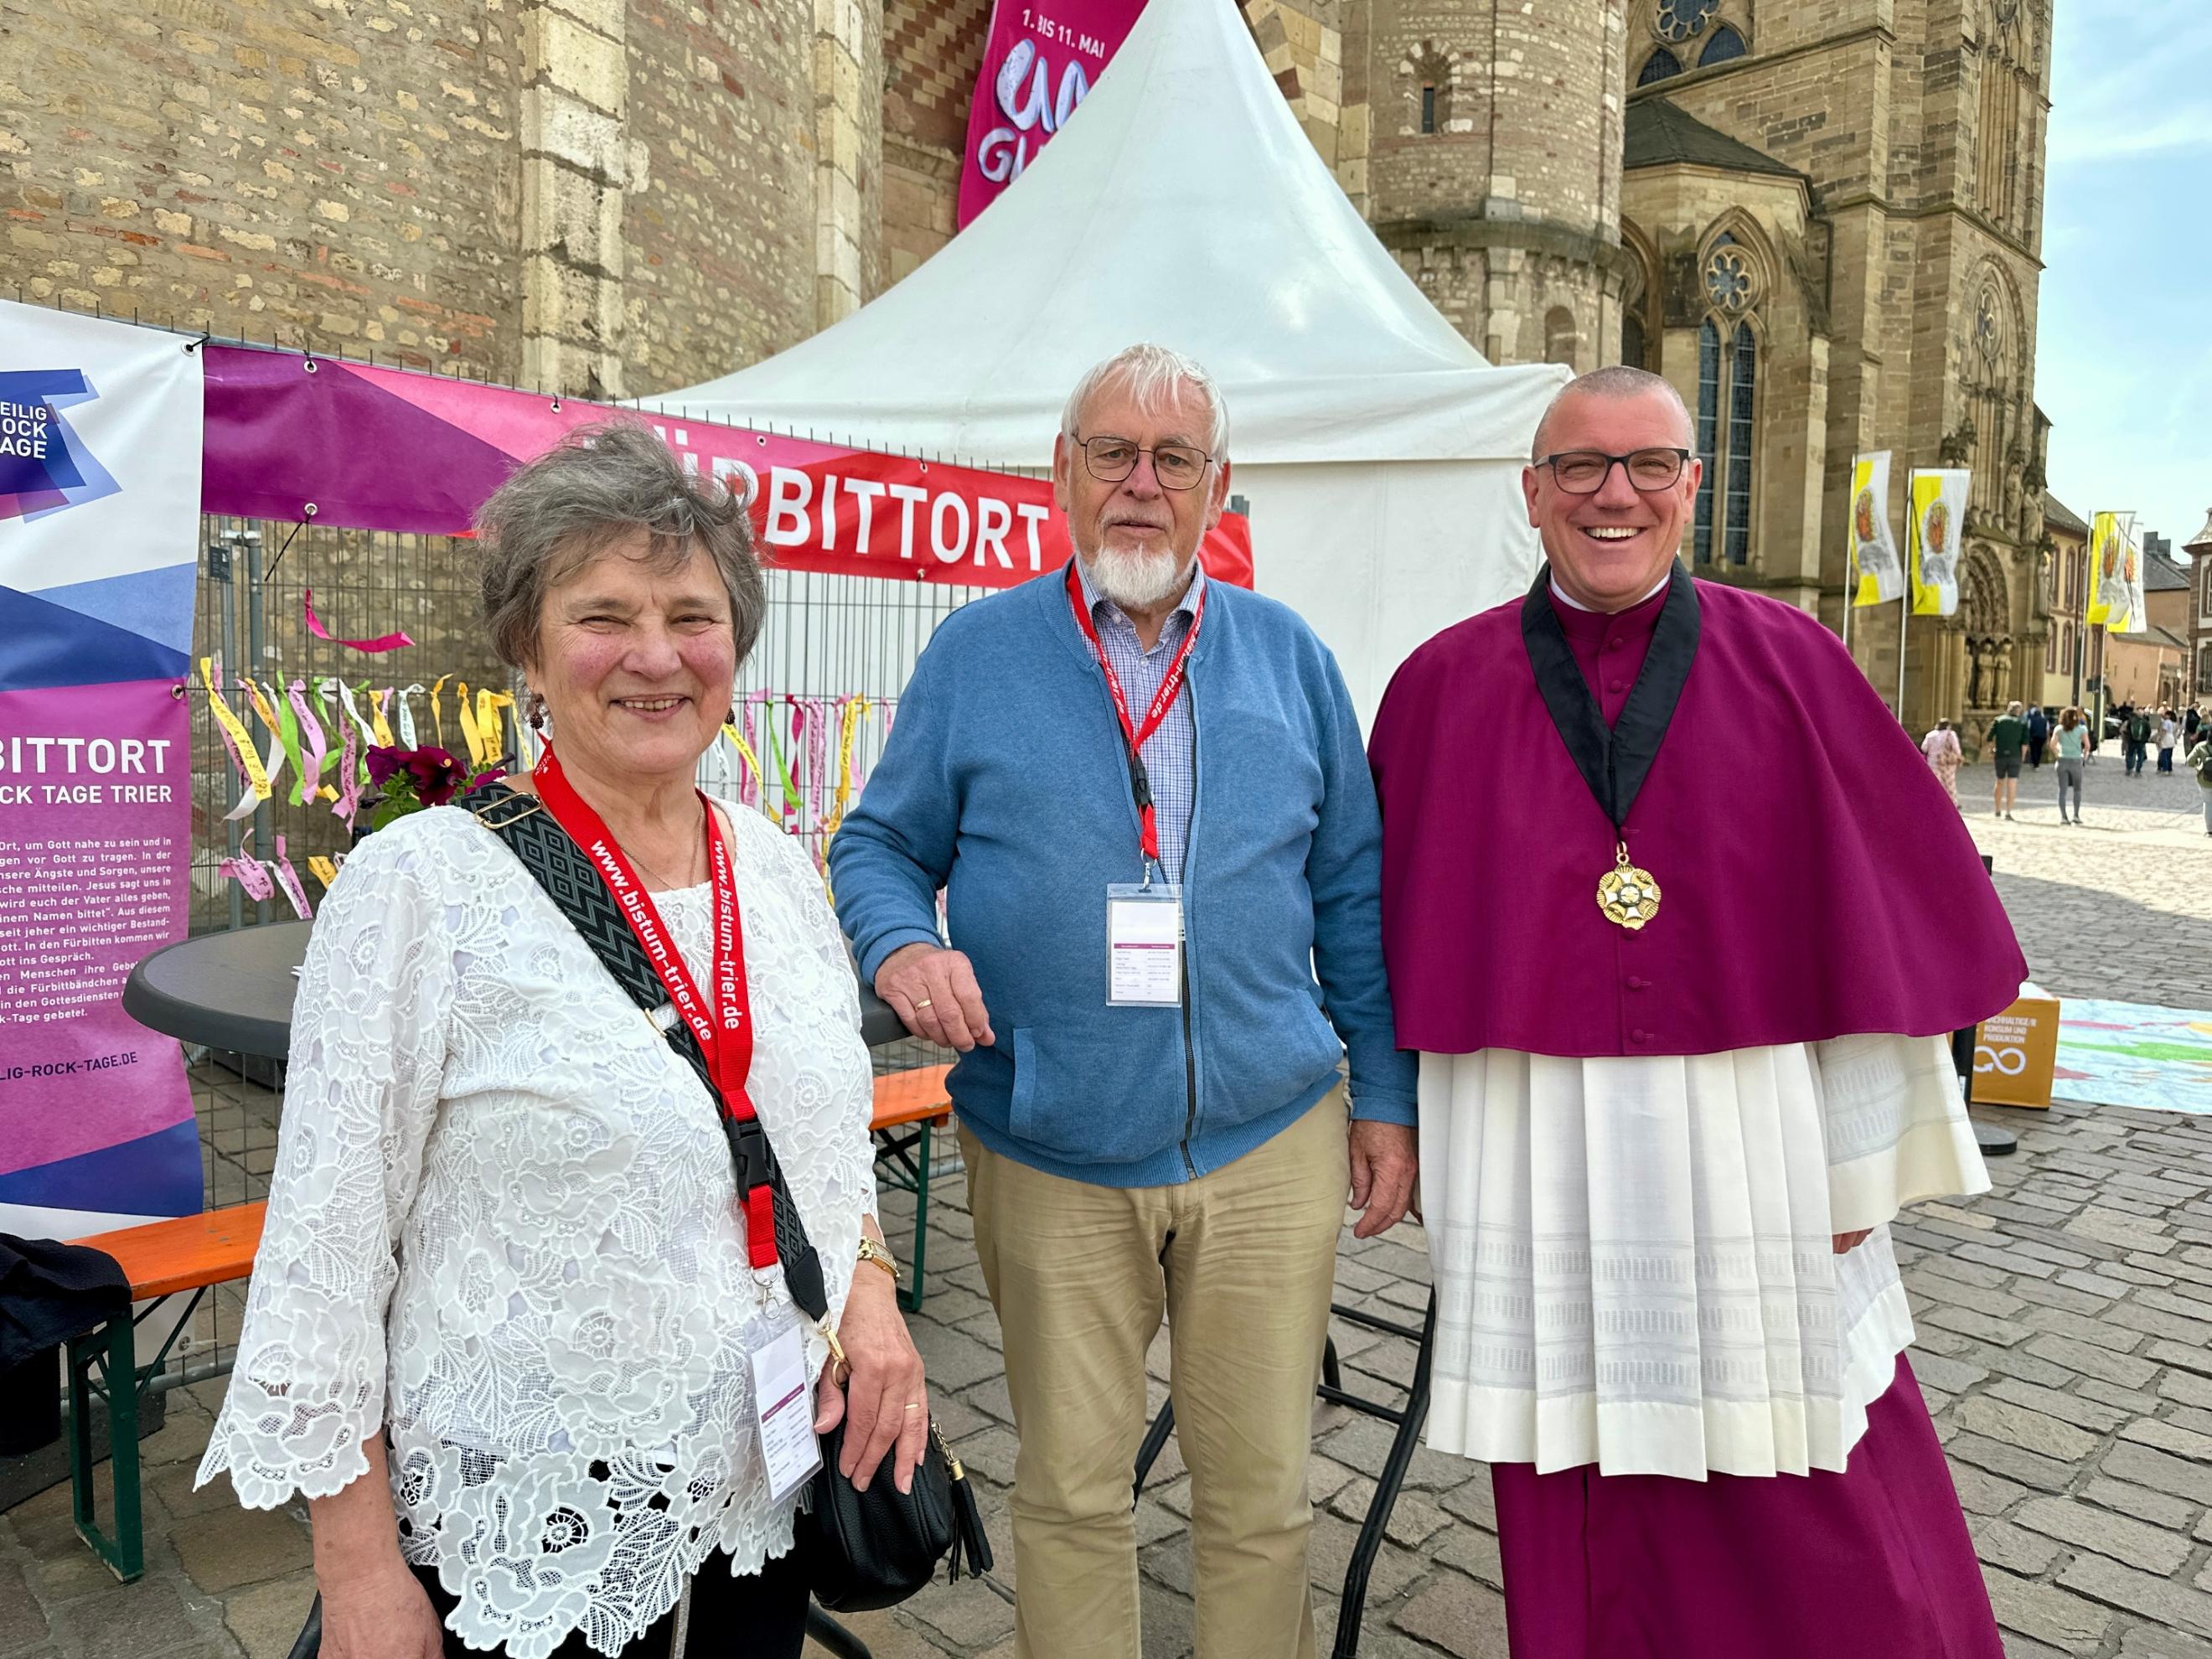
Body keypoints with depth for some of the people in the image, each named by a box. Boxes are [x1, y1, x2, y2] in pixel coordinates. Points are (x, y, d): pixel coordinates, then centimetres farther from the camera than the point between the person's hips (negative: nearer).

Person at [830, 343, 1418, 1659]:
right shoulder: (978, 651, 2)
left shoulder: (1289, 656, 6)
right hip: (1047, 1160, -1)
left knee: (1261, 1489, 13)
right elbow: (881, 845, 5)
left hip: (1270, 1150, 1)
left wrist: (1386, 1096, 6)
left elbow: (1354, 895, 9)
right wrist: (900, 943, -17)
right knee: (1071, 1491, 14)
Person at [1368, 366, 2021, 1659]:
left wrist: (1859, 1152, 0)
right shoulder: (1443, 687, 1)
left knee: (1815, 1541, 14)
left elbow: (1884, 909, 2)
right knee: (1579, 1519, 14)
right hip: (1538, 1161, 0)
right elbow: (1397, 927, 4)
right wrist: (1403, 1123, 5)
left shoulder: (1791, 664, 1)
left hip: (1755, 1151, 1)